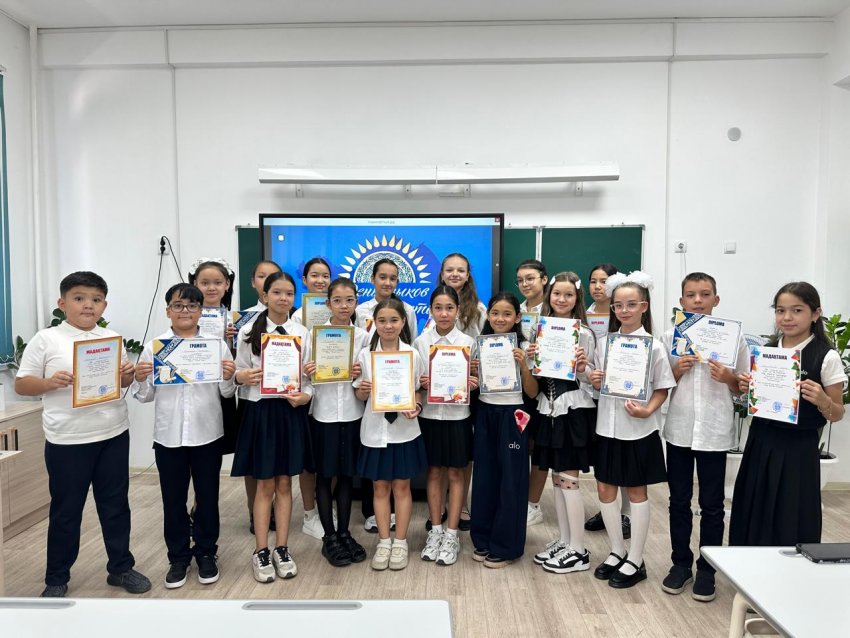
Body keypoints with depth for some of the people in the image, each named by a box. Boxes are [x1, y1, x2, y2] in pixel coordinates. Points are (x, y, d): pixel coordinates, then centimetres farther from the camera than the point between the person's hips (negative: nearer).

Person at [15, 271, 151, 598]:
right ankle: (56, 579, 29)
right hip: (67, 441, -3)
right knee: (66, 510, 10)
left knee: (116, 504, 14)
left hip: (114, 435, 3)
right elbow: (21, 384, -3)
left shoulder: (113, 338, 6)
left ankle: (121, 567, 30)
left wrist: (127, 375, -8)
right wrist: (50, 382, -22)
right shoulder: (46, 339, -5)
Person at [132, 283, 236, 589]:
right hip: (168, 435, 1)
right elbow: (146, 396, 4)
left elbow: (227, 392, 2)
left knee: (208, 496, 11)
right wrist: (140, 379, -16)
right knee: (173, 499, 12)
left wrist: (229, 377, -18)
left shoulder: (217, 344, 0)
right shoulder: (154, 346, 1)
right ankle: (178, 556, 29)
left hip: (207, 434, 0)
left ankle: (206, 553, 29)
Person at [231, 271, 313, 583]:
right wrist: (242, 377, -22)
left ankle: (282, 548, 25)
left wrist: (305, 396, -16)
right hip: (261, 410, -2)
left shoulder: (302, 333, 2)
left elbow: (309, 376, 3)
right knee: (265, 485, 7)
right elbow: (239, 373, 0)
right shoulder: (249, 332, -2)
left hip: (291, 410, 2)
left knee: (284, 483, 12)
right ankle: (261, 552, 22)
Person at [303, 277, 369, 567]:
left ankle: (344, 532, 26)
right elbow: (305, 373, -1)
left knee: (347, 474, 12)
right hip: (324, 413, -1)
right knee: (324, 475, 7)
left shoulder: (363, 336, 2)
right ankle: (329, 537, 20)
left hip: (352, 413, 2)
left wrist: (362, 374, -14)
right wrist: (306, 372, -22)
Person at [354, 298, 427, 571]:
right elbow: (360, 395, 3)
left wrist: (417, 408, -16)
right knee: (380, 487, 10)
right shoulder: (365, 354, -1)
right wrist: (363, 390, -19)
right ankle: (384, 541, 23)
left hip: (404, 429, 0)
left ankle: (400, 542, 22)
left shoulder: (413, 355, -2)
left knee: (401, 486, 9)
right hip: (375, 430, 1)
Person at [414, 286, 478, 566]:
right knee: (434, 472, 10)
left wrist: (473, 384, -18)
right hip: (429, 415, 1)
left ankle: (451, 534, 16)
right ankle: (435, 530, 22)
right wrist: (420, 383, -16)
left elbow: (475, 379, 4)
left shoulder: (468, 342, -2)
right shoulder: (420, 342, 1)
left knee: (456, 473, 6)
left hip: (457, 415, -1)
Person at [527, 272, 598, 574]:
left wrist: (582, 367, -25)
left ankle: (578, 550, 11)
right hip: (548, 408, 6)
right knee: (556, 478, 13)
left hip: (574, 409, -6)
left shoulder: (584, 333, -6)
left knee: (569, 479, -2)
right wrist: (531, 358, -8)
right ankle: (564, 539, 27)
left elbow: (592, 377, -4)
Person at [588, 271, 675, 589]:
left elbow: (663, 388, -7)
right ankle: (617, 551, 31)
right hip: (607, 426, 5)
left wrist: (647, 410, -22)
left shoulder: (653, 346, -9)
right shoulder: (604, 342, 4)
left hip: (638, 430, -4)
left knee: (636, 492, 9)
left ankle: (635, 560, 24)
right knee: (605, 489, 11)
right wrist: (594, 381, -8)